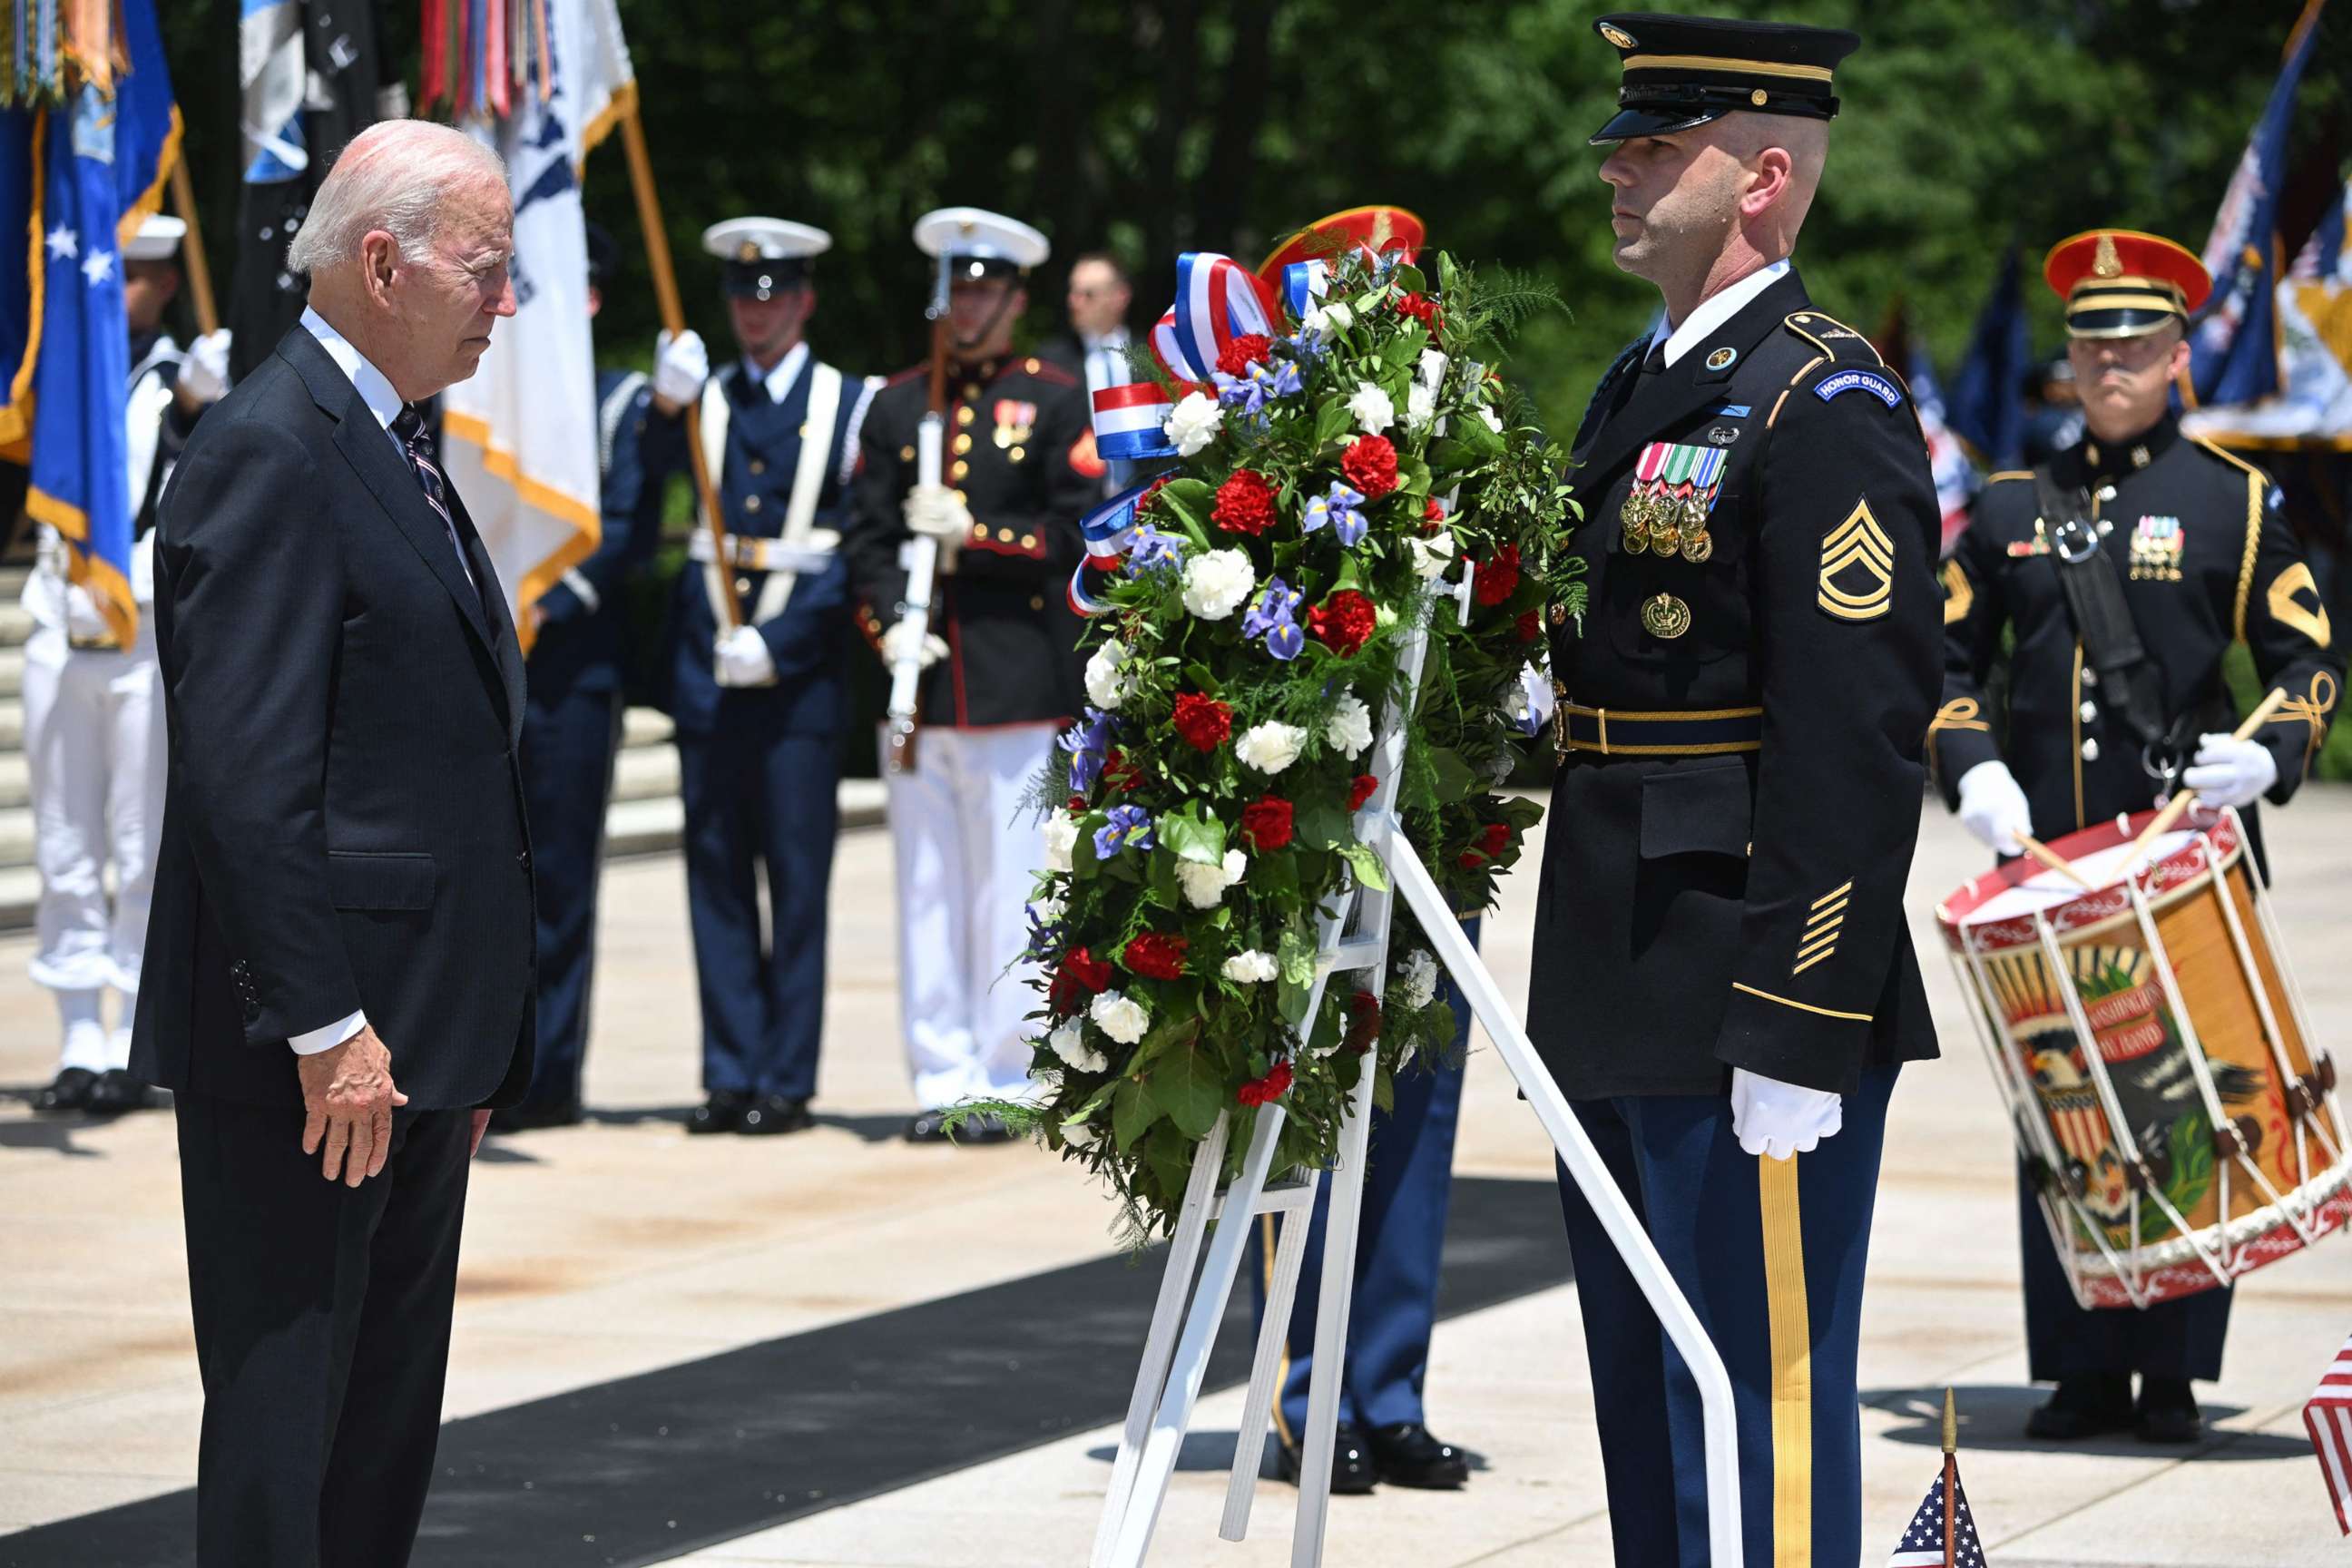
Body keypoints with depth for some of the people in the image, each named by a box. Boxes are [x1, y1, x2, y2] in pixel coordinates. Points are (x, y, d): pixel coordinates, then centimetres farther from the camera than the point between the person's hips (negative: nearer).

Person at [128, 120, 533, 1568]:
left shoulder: (396, 452, 16)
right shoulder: (271, 454, -15)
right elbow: (243, 777, -21)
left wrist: (473, 1037, 18)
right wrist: (324, 1028, -23)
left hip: (409, 1040, 10)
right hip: (310, 1056, -10)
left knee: (390, 1425, 13)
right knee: (282, 1420, -5)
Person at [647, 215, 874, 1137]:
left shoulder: (848, 406, 5)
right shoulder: (701, 397, 12)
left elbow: (854, 552, -2)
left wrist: (776, 643, -12)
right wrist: (662, 409, -18)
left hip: (800, 674, -3)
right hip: (706, 675, 3)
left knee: (797, 882, -2)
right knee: (717, 879, 3)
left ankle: (788, 1082, 2)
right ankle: (730, 1076, 7)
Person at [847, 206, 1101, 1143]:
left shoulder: (1056, 403, 4)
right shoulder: (897, 405, 14)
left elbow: (1079, 537, -2)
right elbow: (869, 535, 10)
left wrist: (972, 535, -12)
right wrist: (889, 623, -7)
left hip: (1016, 680, -4)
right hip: (921, 679, 4)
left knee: (1008, 889, -2)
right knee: (926, 889, 4)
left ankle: (1002, 1081, 3)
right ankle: (941, 1077, 9)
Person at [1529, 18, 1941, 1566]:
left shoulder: (1826, 406, -14)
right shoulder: (1644, 389, 16)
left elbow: (1857, 748, -19)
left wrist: (1799, 1037, -22)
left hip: (1752, 1006, -10)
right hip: (1624, 1004, 10)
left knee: (1760, 1409, -5)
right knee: (1648, 1399, 16)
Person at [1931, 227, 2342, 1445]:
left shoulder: (2235, 502, 5)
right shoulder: (2012, 508, 13)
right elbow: (1947, 658, 16)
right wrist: (1970, 768, -2)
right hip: (2046, 859, 3)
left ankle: (2174, 1373, 3)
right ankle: (2083, 1371, 7)